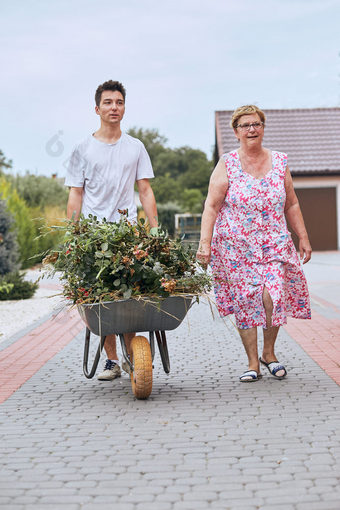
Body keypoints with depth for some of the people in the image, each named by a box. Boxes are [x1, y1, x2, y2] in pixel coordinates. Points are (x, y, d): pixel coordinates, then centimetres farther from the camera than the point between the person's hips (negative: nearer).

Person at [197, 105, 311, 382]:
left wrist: (303, 238, 11)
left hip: (274, 244, 1)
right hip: (236, 246, -1)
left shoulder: (279, 162, 7)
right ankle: (253, 363, 13)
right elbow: (211, 206, -5)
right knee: (245, 302, 0)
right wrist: (205, 243, -14)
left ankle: (269, 352, 11)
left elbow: (291, 205, 14)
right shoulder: (227, 165, -2)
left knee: (273, 295, -14)